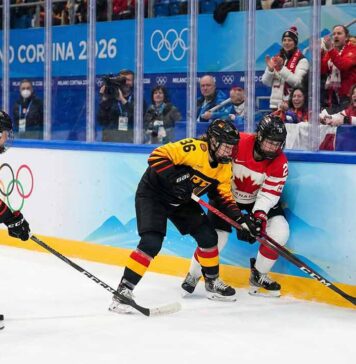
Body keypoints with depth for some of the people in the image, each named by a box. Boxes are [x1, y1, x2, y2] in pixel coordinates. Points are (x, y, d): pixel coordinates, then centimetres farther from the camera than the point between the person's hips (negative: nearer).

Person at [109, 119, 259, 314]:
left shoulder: (225, 166, -2)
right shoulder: (195, 148, -28)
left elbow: (224, 195, 6)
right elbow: (157, 156, -31)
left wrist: (241, 219, -5)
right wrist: (174, 178, -38)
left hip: (182, 201, 8)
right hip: (152, 194, -8)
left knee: (208, 236, 6)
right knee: (152, 242, -22)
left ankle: (212, 282, 28)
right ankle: (123, 290, -18)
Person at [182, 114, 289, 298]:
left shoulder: (280, 162, -21)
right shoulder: (237, 143, -29)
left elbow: (269, 193, -23)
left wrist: (259, 214, -37)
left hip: (258, 198, 2)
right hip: (226, 193, -2)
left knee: (279, 232, -15)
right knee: (216, 236, -13)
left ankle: (258, 276, 6)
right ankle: (193, 275, 13)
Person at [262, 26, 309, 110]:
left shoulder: (302, 61, -1)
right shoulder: (275, 59, 13)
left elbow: (297, 82, -14)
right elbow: (266, 82, 9)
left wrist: (281, 68, -21)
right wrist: (270, 69, -10)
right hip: (275, 103, 5)